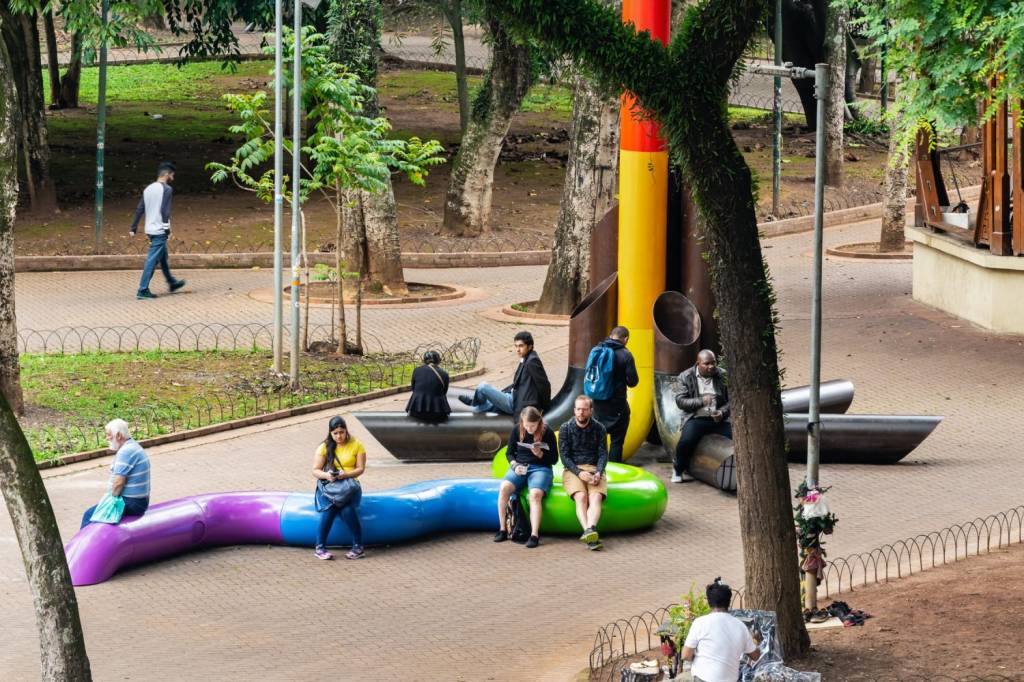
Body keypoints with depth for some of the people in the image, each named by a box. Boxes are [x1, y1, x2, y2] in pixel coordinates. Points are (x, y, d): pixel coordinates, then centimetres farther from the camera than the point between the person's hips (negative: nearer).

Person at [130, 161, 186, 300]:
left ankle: (172, 283, 37)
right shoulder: (166, 189, -11)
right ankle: (143, 290, -11)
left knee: (163, 257, 22)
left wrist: (133, 228, 13)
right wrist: (168, 229, -18)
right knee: (152, 260, -8)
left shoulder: (148, 189, 12)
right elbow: (165, 211, -19)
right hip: (160, 230, -9)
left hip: (150, 230, 9)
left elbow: (139, 210, 12)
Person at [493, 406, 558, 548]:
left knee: (535, 494, -34)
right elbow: (509, 452, 13)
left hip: (541, 468, -2)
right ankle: (502, 530, -20)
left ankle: (534, 534, -38)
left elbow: (554, 459, 2)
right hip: (520, 467, 2)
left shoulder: (547, 433, -3)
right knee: (504, 488, -28)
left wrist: (540, 454, -16)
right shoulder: (517, 430, 3)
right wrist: (515, 465, -7)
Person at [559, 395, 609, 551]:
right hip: (573, 469, -1)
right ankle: (590, 533, -51)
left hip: (594, 469, 1)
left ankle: (590, 530, -55)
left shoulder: (599, 428, 8)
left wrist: (598, 473, -16)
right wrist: (579, 472, -17)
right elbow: (564, 456, -1)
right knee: (581, 496, -31)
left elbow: (603, 454, 4)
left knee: (596, 497, -30)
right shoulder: (565, 429, 5)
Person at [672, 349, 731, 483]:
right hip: (696, 419, -2)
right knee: (686, 441, -31)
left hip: (718, 419, 2)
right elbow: (680, 401, -2)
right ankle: (678, 470, -1)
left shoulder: (723, 376, 7)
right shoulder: (686, 377, 4)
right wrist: (701, 401, -16)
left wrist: (722, 412, -13)